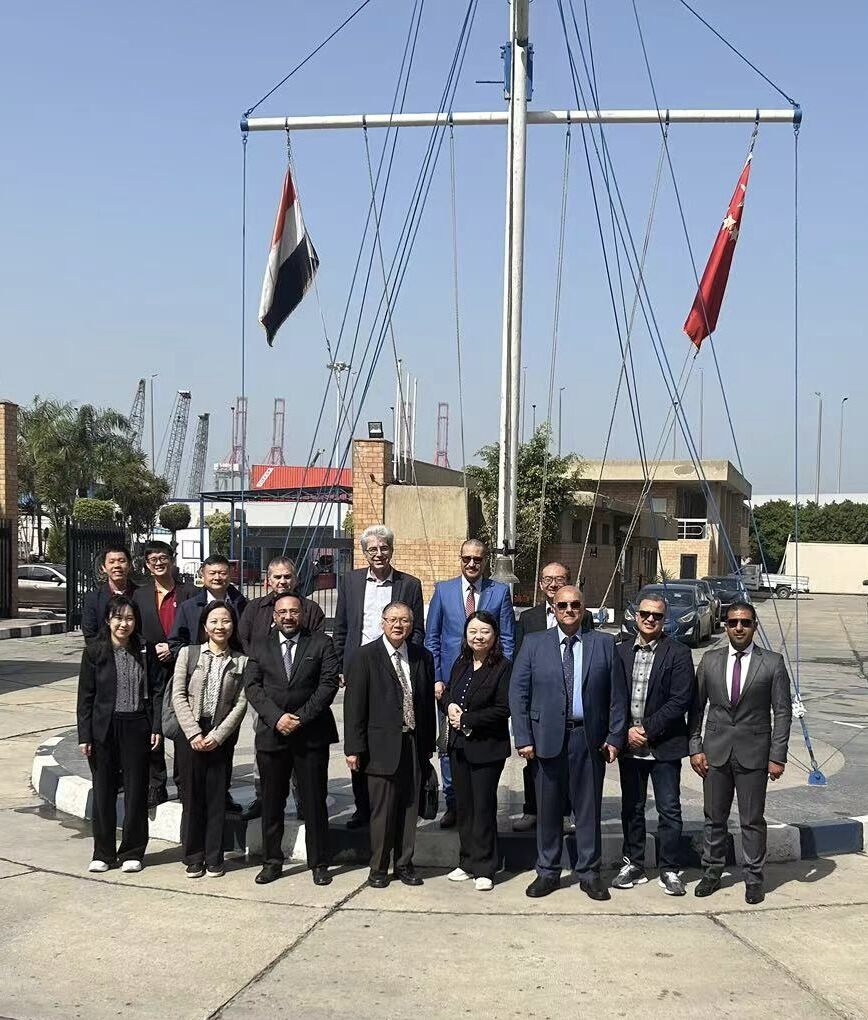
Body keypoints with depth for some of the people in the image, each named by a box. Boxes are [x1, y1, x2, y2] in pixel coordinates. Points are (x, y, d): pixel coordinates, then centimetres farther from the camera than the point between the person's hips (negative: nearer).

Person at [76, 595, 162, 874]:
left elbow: (156, 691, 6)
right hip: (103, 728, -1)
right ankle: (103, 853, 18)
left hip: (136, 727, 1)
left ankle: (132, 852, 16)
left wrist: (156, 727, -3)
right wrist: (84, 736, -4)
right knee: (103, 791, 6)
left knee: (136, 790, 4)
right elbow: (85, 696, 0)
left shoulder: (145, 651, 3)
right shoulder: (94, 651, -1)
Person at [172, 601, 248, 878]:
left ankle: (214, 858, 13)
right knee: (191, 795, 4)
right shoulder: (188, 653, 3)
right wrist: (194, 733, -10)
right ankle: (194, 858, 14)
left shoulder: (241, 661, 4)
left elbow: (241, 703, -1)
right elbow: (178, 696, -2)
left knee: (217, 796, 4)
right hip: (190, 733, 0)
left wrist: (217, 736, -10)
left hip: (221, 736, 0)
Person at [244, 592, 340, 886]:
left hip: (311, 734, -2)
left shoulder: (321, 644, 3)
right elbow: (253, 687, 1)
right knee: (271, 801, 8)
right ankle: (272, 861, 19)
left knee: (315, 801, 3)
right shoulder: (260, 647, 10)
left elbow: (328, 683, -5)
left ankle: (319, 863, 12)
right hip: (271, 734, 2)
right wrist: (277, 717, -13)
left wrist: (301, 717, -13)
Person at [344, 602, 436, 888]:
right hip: (382, 745, -4)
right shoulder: (365, 657, -4)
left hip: (414, 744, 4)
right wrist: (354, 748, -9)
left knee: (409, 806, 9)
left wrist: (429, 744, 9)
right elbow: (354, 706, -5)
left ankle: (404, 864, 23)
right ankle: (379, 867, 15)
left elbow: (428, 702, 12)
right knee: (382, 809, 1)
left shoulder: (423, 657, 9)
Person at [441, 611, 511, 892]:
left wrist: (466, 719, -14)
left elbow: (503, 709, -15)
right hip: (458, 746, 7)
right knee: (463, 805, 12)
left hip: (486, 749, -7)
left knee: (483, 808, -1)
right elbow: (446, 693, 18)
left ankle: (484, 868, 8)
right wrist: (449, 706, -6)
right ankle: (467, 863, 23)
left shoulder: (503, 668, -11)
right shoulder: (461, 663, 10)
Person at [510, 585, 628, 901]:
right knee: (548, 808, 7)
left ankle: (589, 873, 19)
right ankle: (547, 872, 19)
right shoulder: (534, 644, 4)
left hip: (590, 739, 0)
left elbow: (617, 694, 5)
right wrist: (523, 738, -5)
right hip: (547, 738, 0)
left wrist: (615, 737, -1)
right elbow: (518, 693, 1)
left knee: (588, 807, 7)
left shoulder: (604, 644, 5)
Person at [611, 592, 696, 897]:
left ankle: (669, 870, 13)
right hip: (629, 745, 4)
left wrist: (647, 729, -15)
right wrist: (626, 731, -7)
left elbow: (681, 700, -12)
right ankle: (634, 865, 23)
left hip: (664, 746, -3)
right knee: (631, 808, 12)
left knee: (669, 810, 2)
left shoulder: (678, 654, -5)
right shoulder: (621, 652, 6)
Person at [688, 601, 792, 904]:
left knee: (753, 820, 4)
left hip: (754, 753, -2)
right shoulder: (710, 660, 4)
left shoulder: (772, 663, -3)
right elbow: (696, 707, 7)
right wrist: (695, 748, 1)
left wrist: (778, 756, -7)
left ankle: (754, 879, 17)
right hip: (716, 751, 2)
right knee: (714, 817, 10)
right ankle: (711, 873, 23)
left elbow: (782, 712, -2)